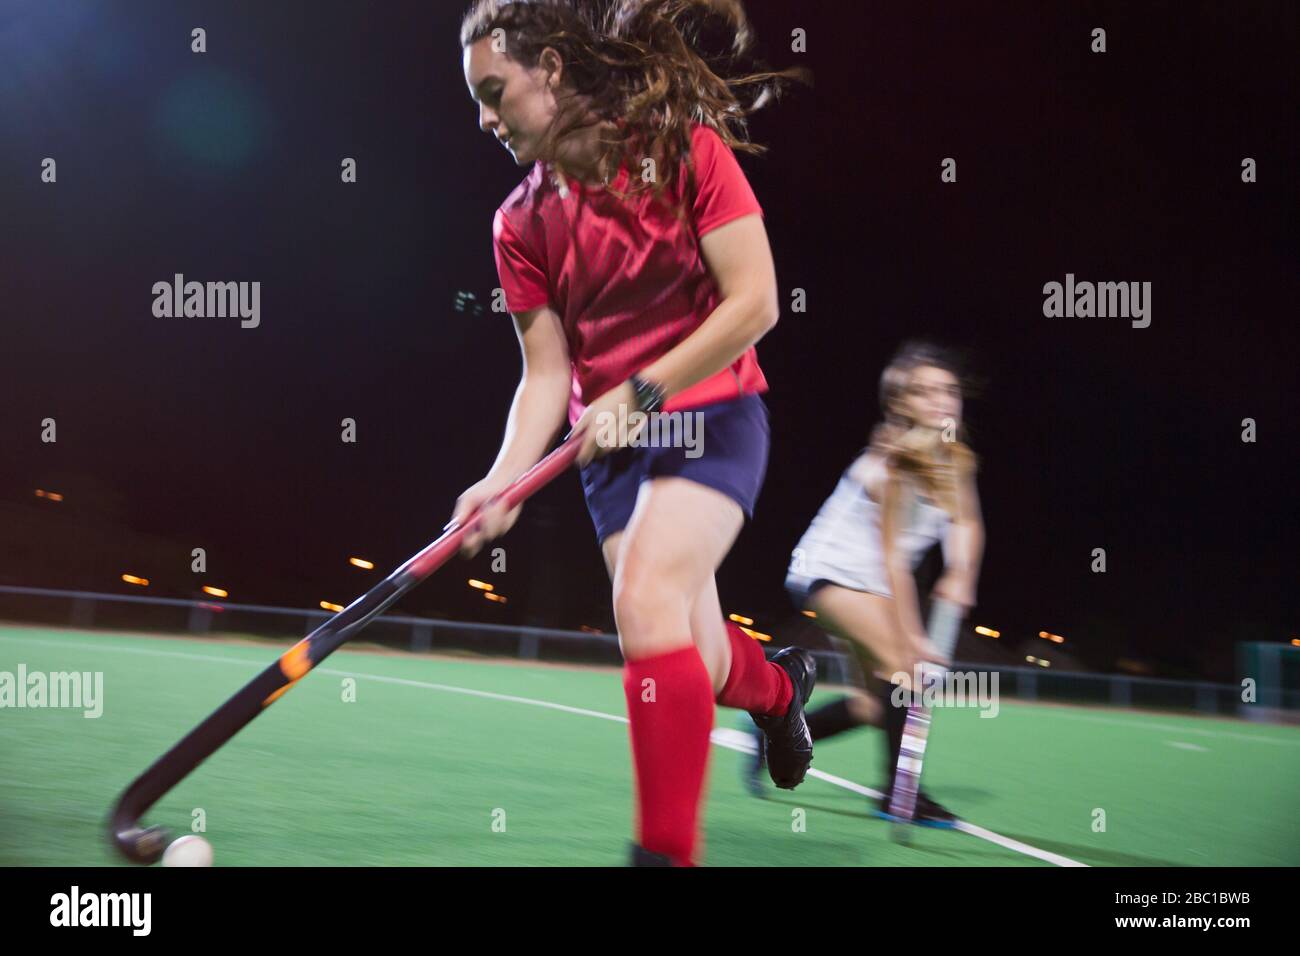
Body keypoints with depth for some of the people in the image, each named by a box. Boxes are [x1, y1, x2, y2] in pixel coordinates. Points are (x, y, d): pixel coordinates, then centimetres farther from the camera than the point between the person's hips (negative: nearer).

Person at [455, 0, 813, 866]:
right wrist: (505, 478, -15)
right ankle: (783, 686, 43)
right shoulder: (521, 223, 4)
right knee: (695, 664, 5)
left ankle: (668, 849, -21)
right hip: (611, 447, 5)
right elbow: (547, 372, 2)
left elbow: (754, 301, -14)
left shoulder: (685, 148, -9)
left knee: (647, 603, -27)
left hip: (710, 415, -5)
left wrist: (639, 393, -18)